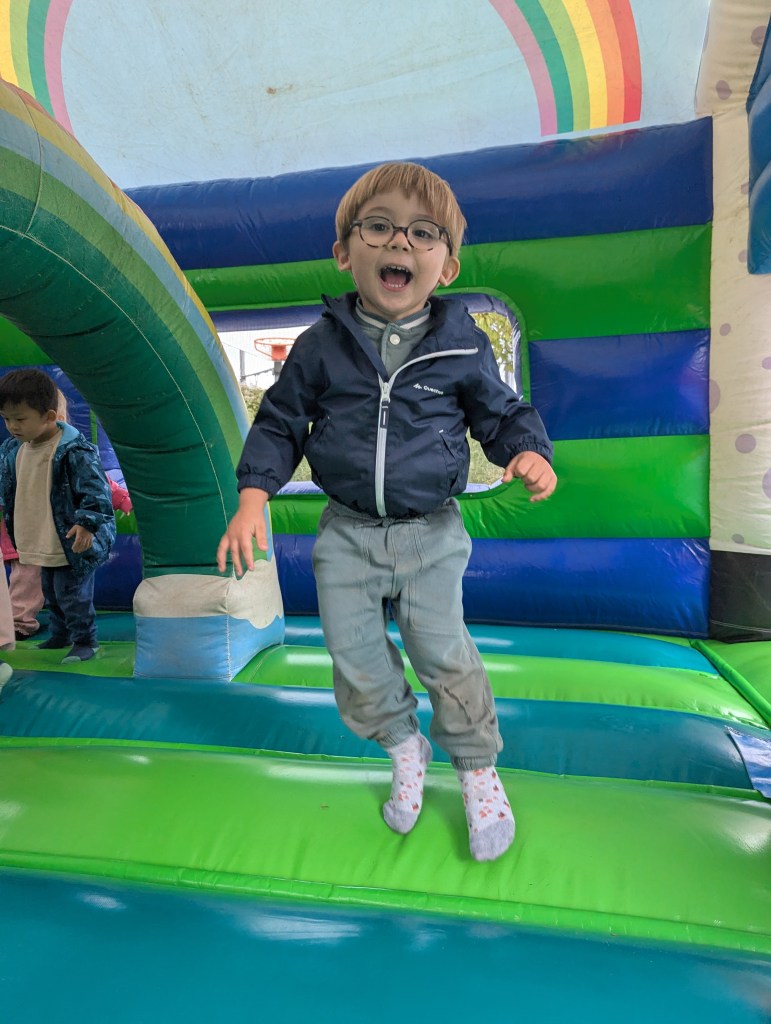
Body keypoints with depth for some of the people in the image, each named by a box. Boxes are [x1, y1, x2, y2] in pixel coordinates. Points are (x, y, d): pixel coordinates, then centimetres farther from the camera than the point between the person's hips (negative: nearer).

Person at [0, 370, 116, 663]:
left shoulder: (74, 451, -22)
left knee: (72, 593, 0)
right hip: (42, 545, 8)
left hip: (71, 543, -8)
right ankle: (60, 635, 39)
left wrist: (87, 524, -30)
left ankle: (85, 640, 17)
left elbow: (95, 492, -22)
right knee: (51, 593, 21)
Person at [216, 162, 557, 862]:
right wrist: (253, 500, -7)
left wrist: (529, 452, -16)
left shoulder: (462, 347, -4)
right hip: (347, 534, 2)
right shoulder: (322, 345, -3)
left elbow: (502, 413, 7)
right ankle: (405, 749, 35)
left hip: (431, 534, -1)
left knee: (441, 651, 2)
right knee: (355, 656, 6)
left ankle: (478, 768, 28)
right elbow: (280, 422, 4)